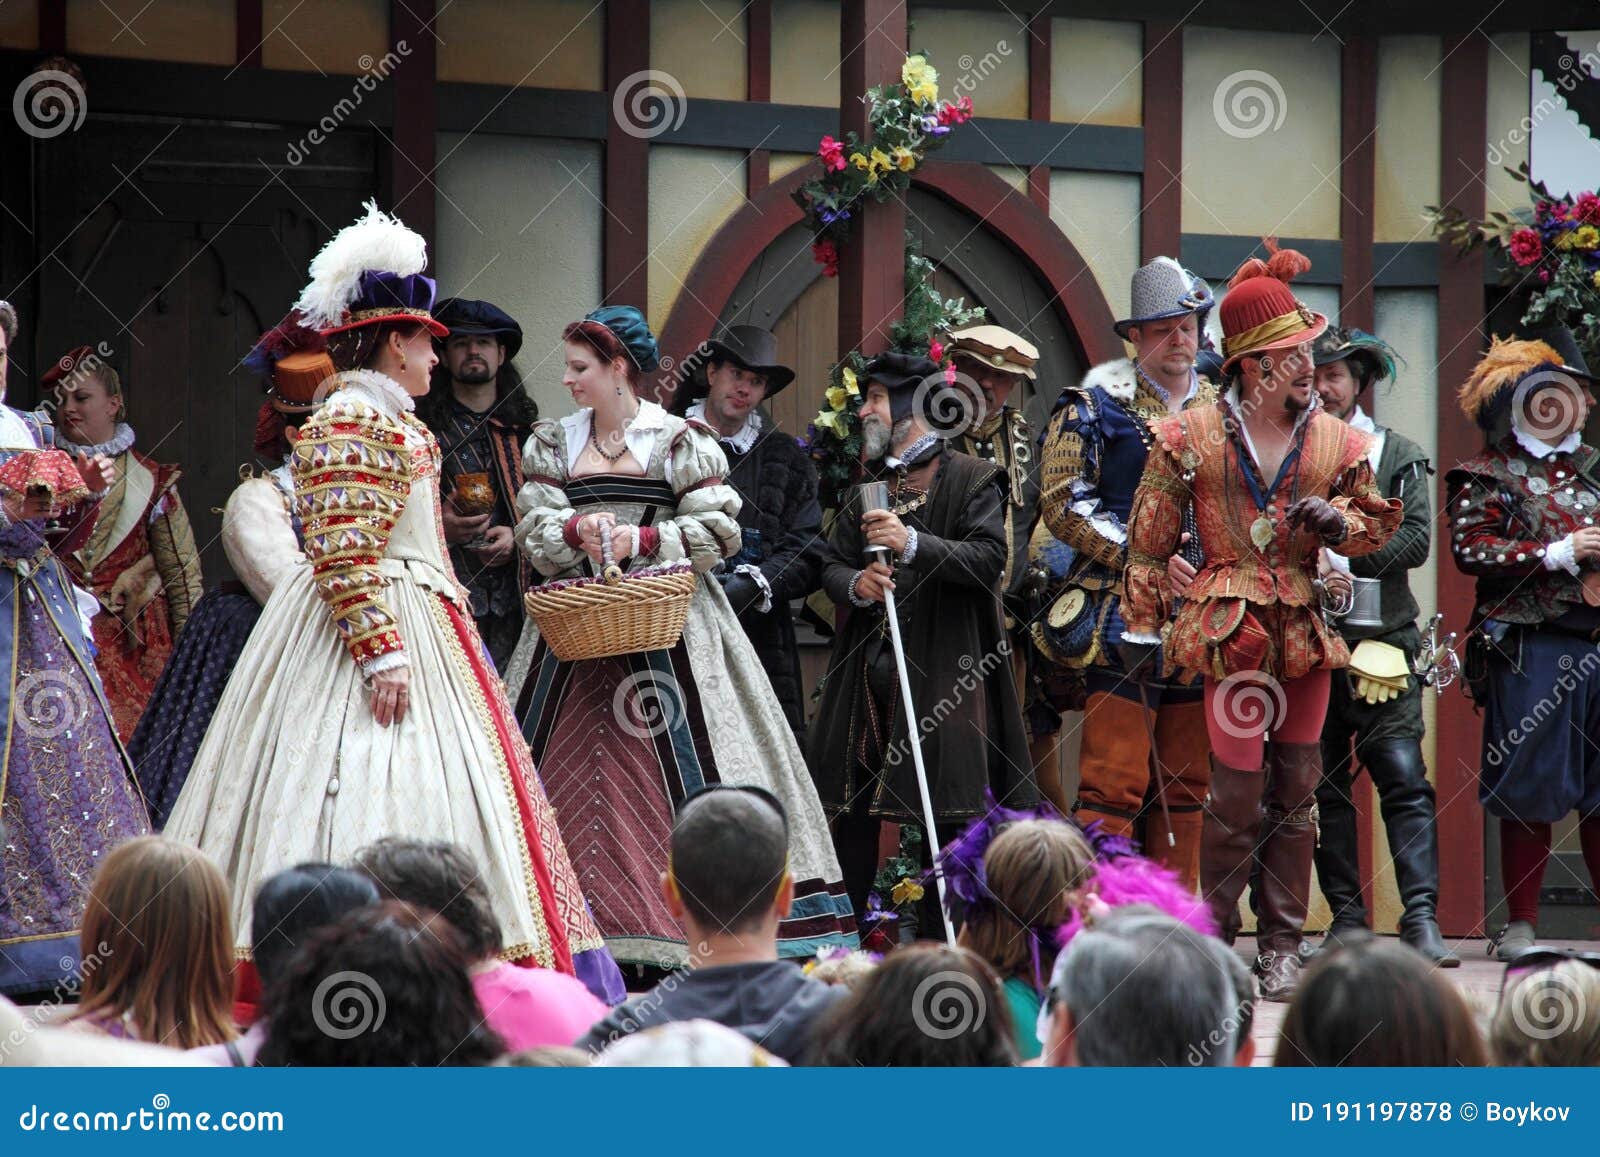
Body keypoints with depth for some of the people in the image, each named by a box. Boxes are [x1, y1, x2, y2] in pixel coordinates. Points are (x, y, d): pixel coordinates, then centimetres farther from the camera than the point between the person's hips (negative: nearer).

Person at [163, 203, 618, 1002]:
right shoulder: (349, 419, -13)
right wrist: (381, 650, -27)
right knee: (371, 795, -14)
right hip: (372, 622, -11)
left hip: (421, 623, 11)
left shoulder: (388, 420, 18)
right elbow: (341, 549, -22)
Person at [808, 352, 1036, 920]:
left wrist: (913, 544, -22)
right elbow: (832, 566, 16)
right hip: (867, 671, 6)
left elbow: (990, 558, -12)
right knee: (850, 813, 4)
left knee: (945, 819, -7)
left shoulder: (971, 479, -1)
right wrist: (855, 585, -8)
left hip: (941, 673, -6)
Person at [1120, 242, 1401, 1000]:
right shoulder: (1192, 438, -3)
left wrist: (1339, 522, -6)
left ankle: (1282, 944, 14)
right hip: (1231, 626, -4)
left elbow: (1379, 524, 17)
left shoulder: (1335, 441, 6)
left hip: (1307, 627, 4)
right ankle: (1214, 935, 6)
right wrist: (1143, 628, 2)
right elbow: (1149, 540, 3)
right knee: (1238, 789, -9)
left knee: (1297, 788, 6)